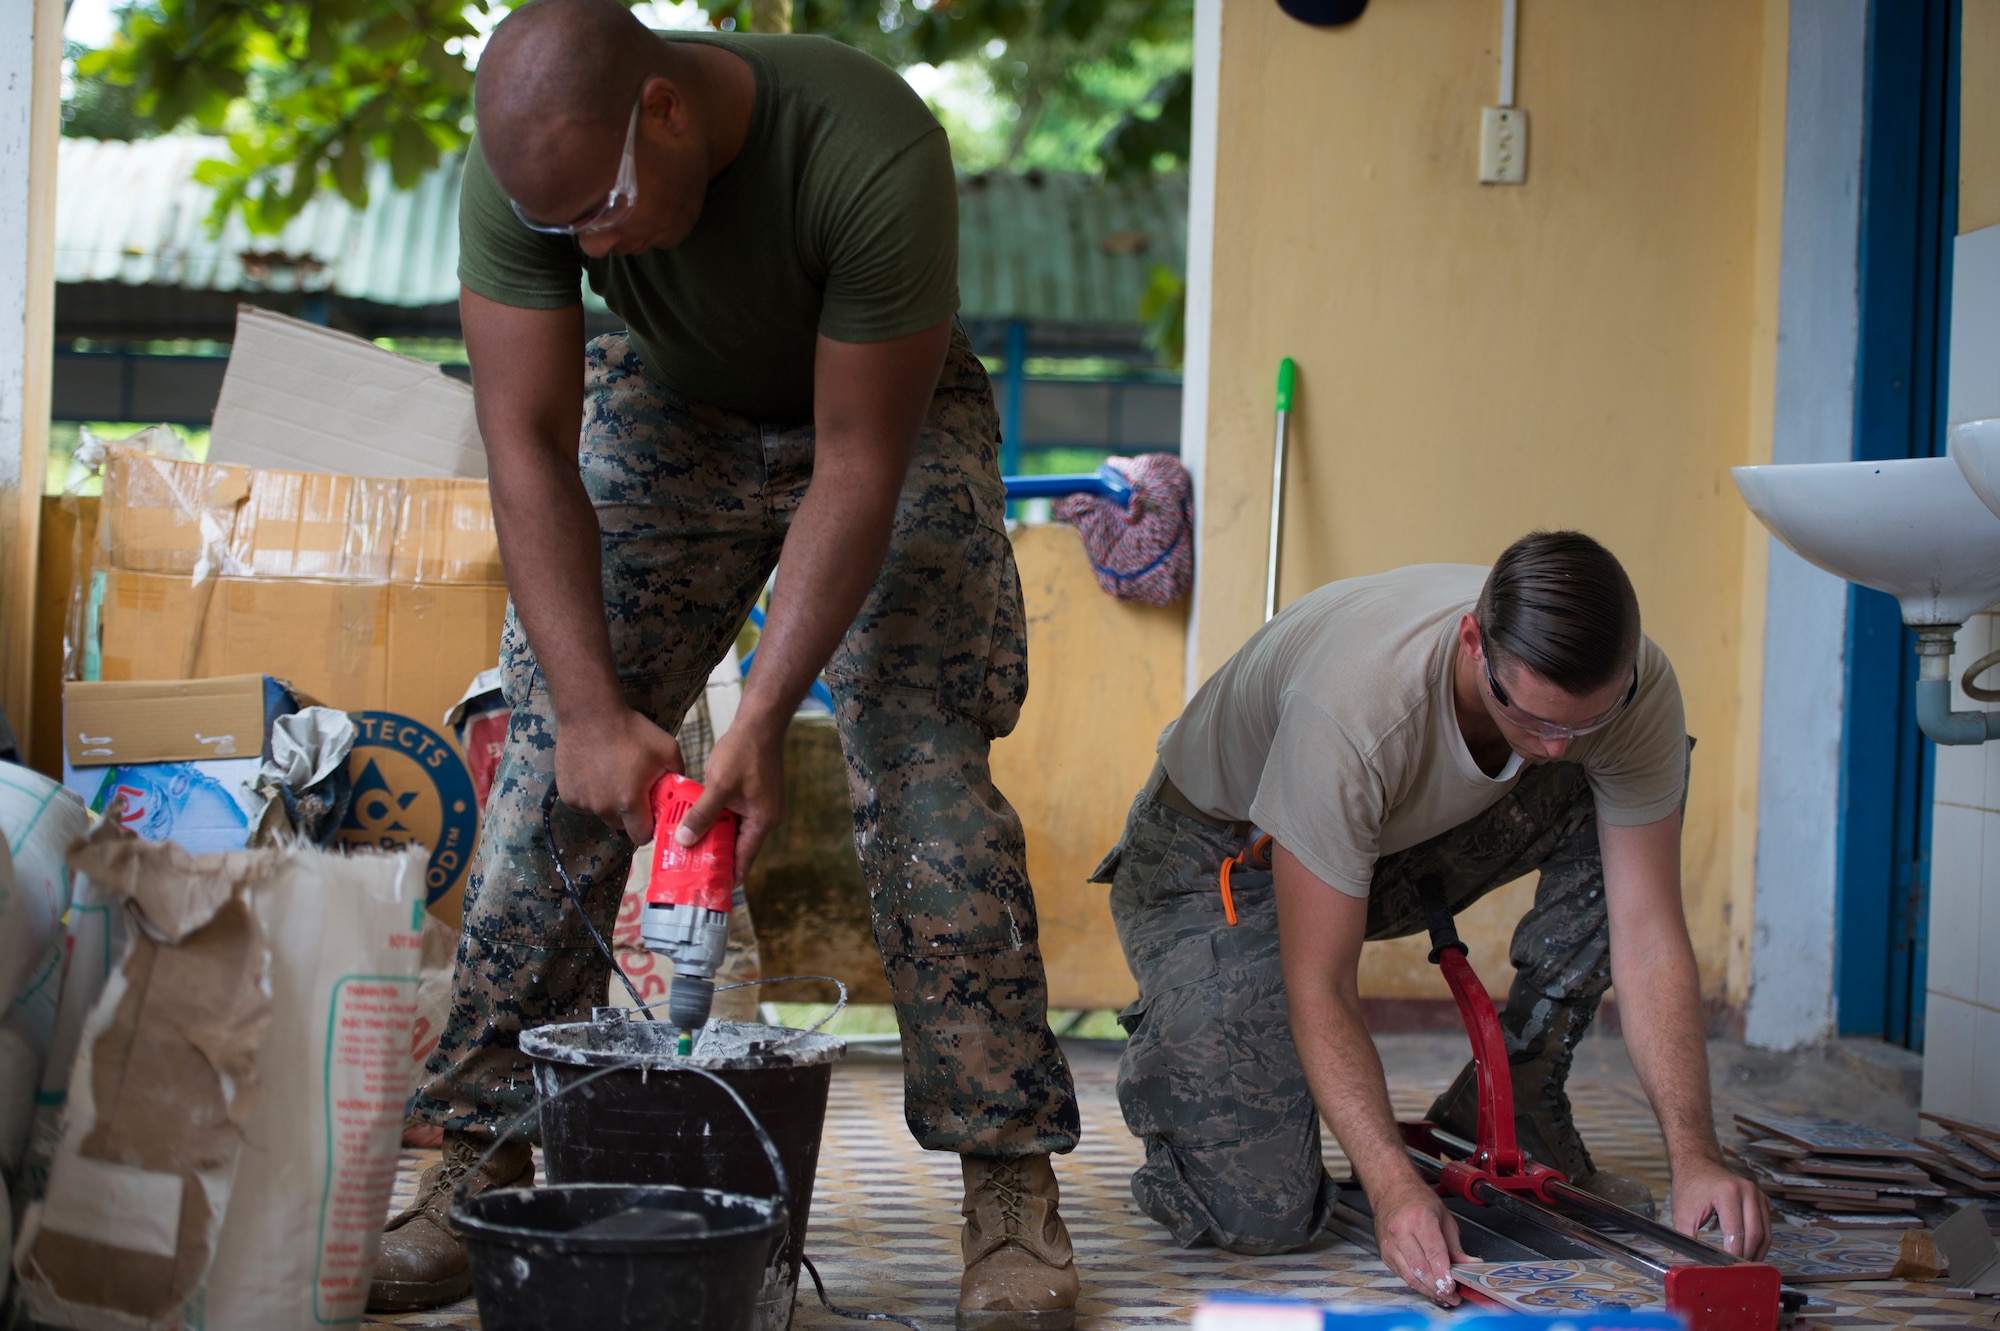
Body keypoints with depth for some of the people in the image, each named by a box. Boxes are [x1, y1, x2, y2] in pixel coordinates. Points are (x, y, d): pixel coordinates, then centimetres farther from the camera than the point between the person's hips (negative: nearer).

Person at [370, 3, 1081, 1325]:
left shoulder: (873, 154, -37)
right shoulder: (524, 166, -27)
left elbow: (857, 467, -32)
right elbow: (527, 448, -23)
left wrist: (763, 724, -34)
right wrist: (592, 706, -32)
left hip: (888, 420, -3)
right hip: (669, 411, 3)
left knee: (930, 782, -16)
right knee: (553, 768, -8)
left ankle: (1012, 1181, -8)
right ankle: (484, 1156, 1)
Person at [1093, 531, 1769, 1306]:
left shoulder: (1634, 689, -26)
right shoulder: (1354, 706, -41)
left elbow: (1648, 938, -21)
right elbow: (1318, 990, -35)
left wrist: (1694, 1155, -33)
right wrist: (1393, 1185, -47)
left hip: (1409, 833, 5)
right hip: (1219, 857, -5)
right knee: (1258, 1215, -22)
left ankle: (1510, 1115, -5)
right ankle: (1172, 1045, 14)